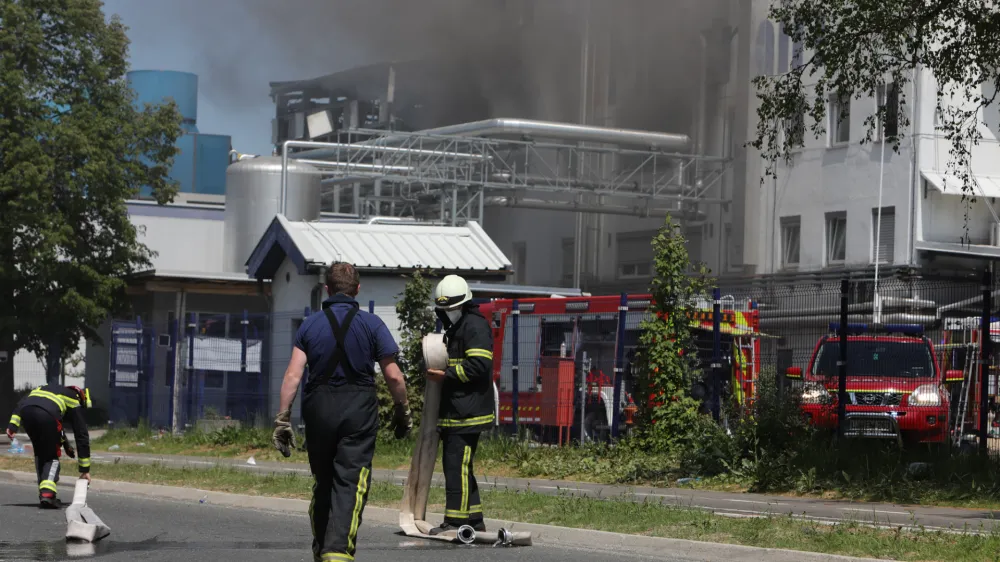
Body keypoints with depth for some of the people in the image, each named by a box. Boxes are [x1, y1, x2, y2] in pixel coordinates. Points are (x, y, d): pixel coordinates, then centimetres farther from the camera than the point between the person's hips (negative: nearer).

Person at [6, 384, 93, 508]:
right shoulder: (75, 402, 26)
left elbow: (21, 403, 23)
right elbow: (82, 435, 25)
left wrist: (13, 425, 13)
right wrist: (85, 469, 28)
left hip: (25, 411, 4)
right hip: (47, 415, -4)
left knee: (40, 453, 24)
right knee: (52, 456, 12)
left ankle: (44, 493, 21)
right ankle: (47, 493, -8)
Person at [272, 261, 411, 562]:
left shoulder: (310, 325, 3)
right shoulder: (371, 324, -1)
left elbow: (293, 374, -5)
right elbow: (393, 376, -4)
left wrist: (283, 418, -2)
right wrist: (402, 411, 10)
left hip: (318, 408, 3)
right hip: (359, 410, -2)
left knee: (323, 481, 18)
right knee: (350, 483, -5)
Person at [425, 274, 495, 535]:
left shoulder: (475, 326, -9)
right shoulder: (454, 328, 23)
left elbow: (479, 365, -19)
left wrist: (446, 375, -16)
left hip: (468, 413, -11)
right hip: (453, 413, 11)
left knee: (457, 464, -12)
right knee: (454, 464, 13)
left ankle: (456, 520, -12)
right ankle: (474, 519, 19)